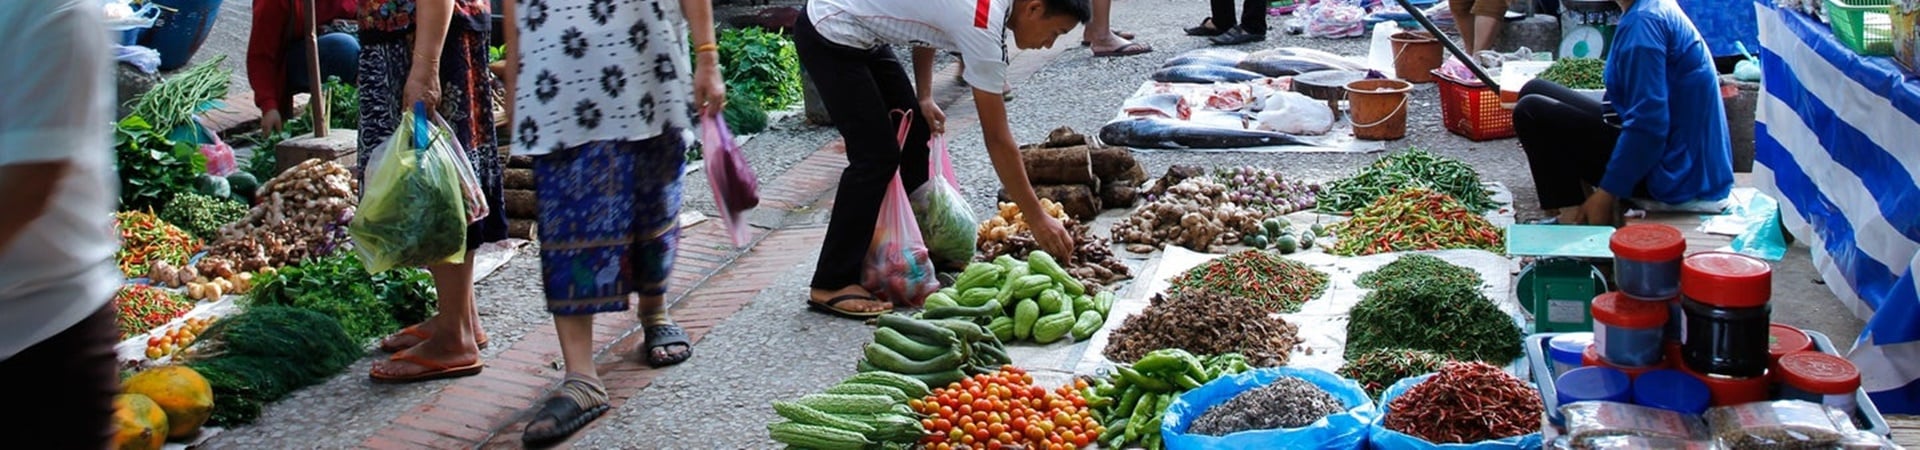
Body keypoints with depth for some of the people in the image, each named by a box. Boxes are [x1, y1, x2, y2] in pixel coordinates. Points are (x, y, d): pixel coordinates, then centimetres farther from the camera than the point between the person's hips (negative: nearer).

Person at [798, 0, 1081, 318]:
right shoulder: (984, 26, -26)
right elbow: (997, 139, -23)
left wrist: (924, 97, 6)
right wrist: (1038, 220, -18)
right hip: (829, 35, -10)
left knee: (914, 132, 11)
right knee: (876, 157, -12)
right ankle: (831, 286, -6)